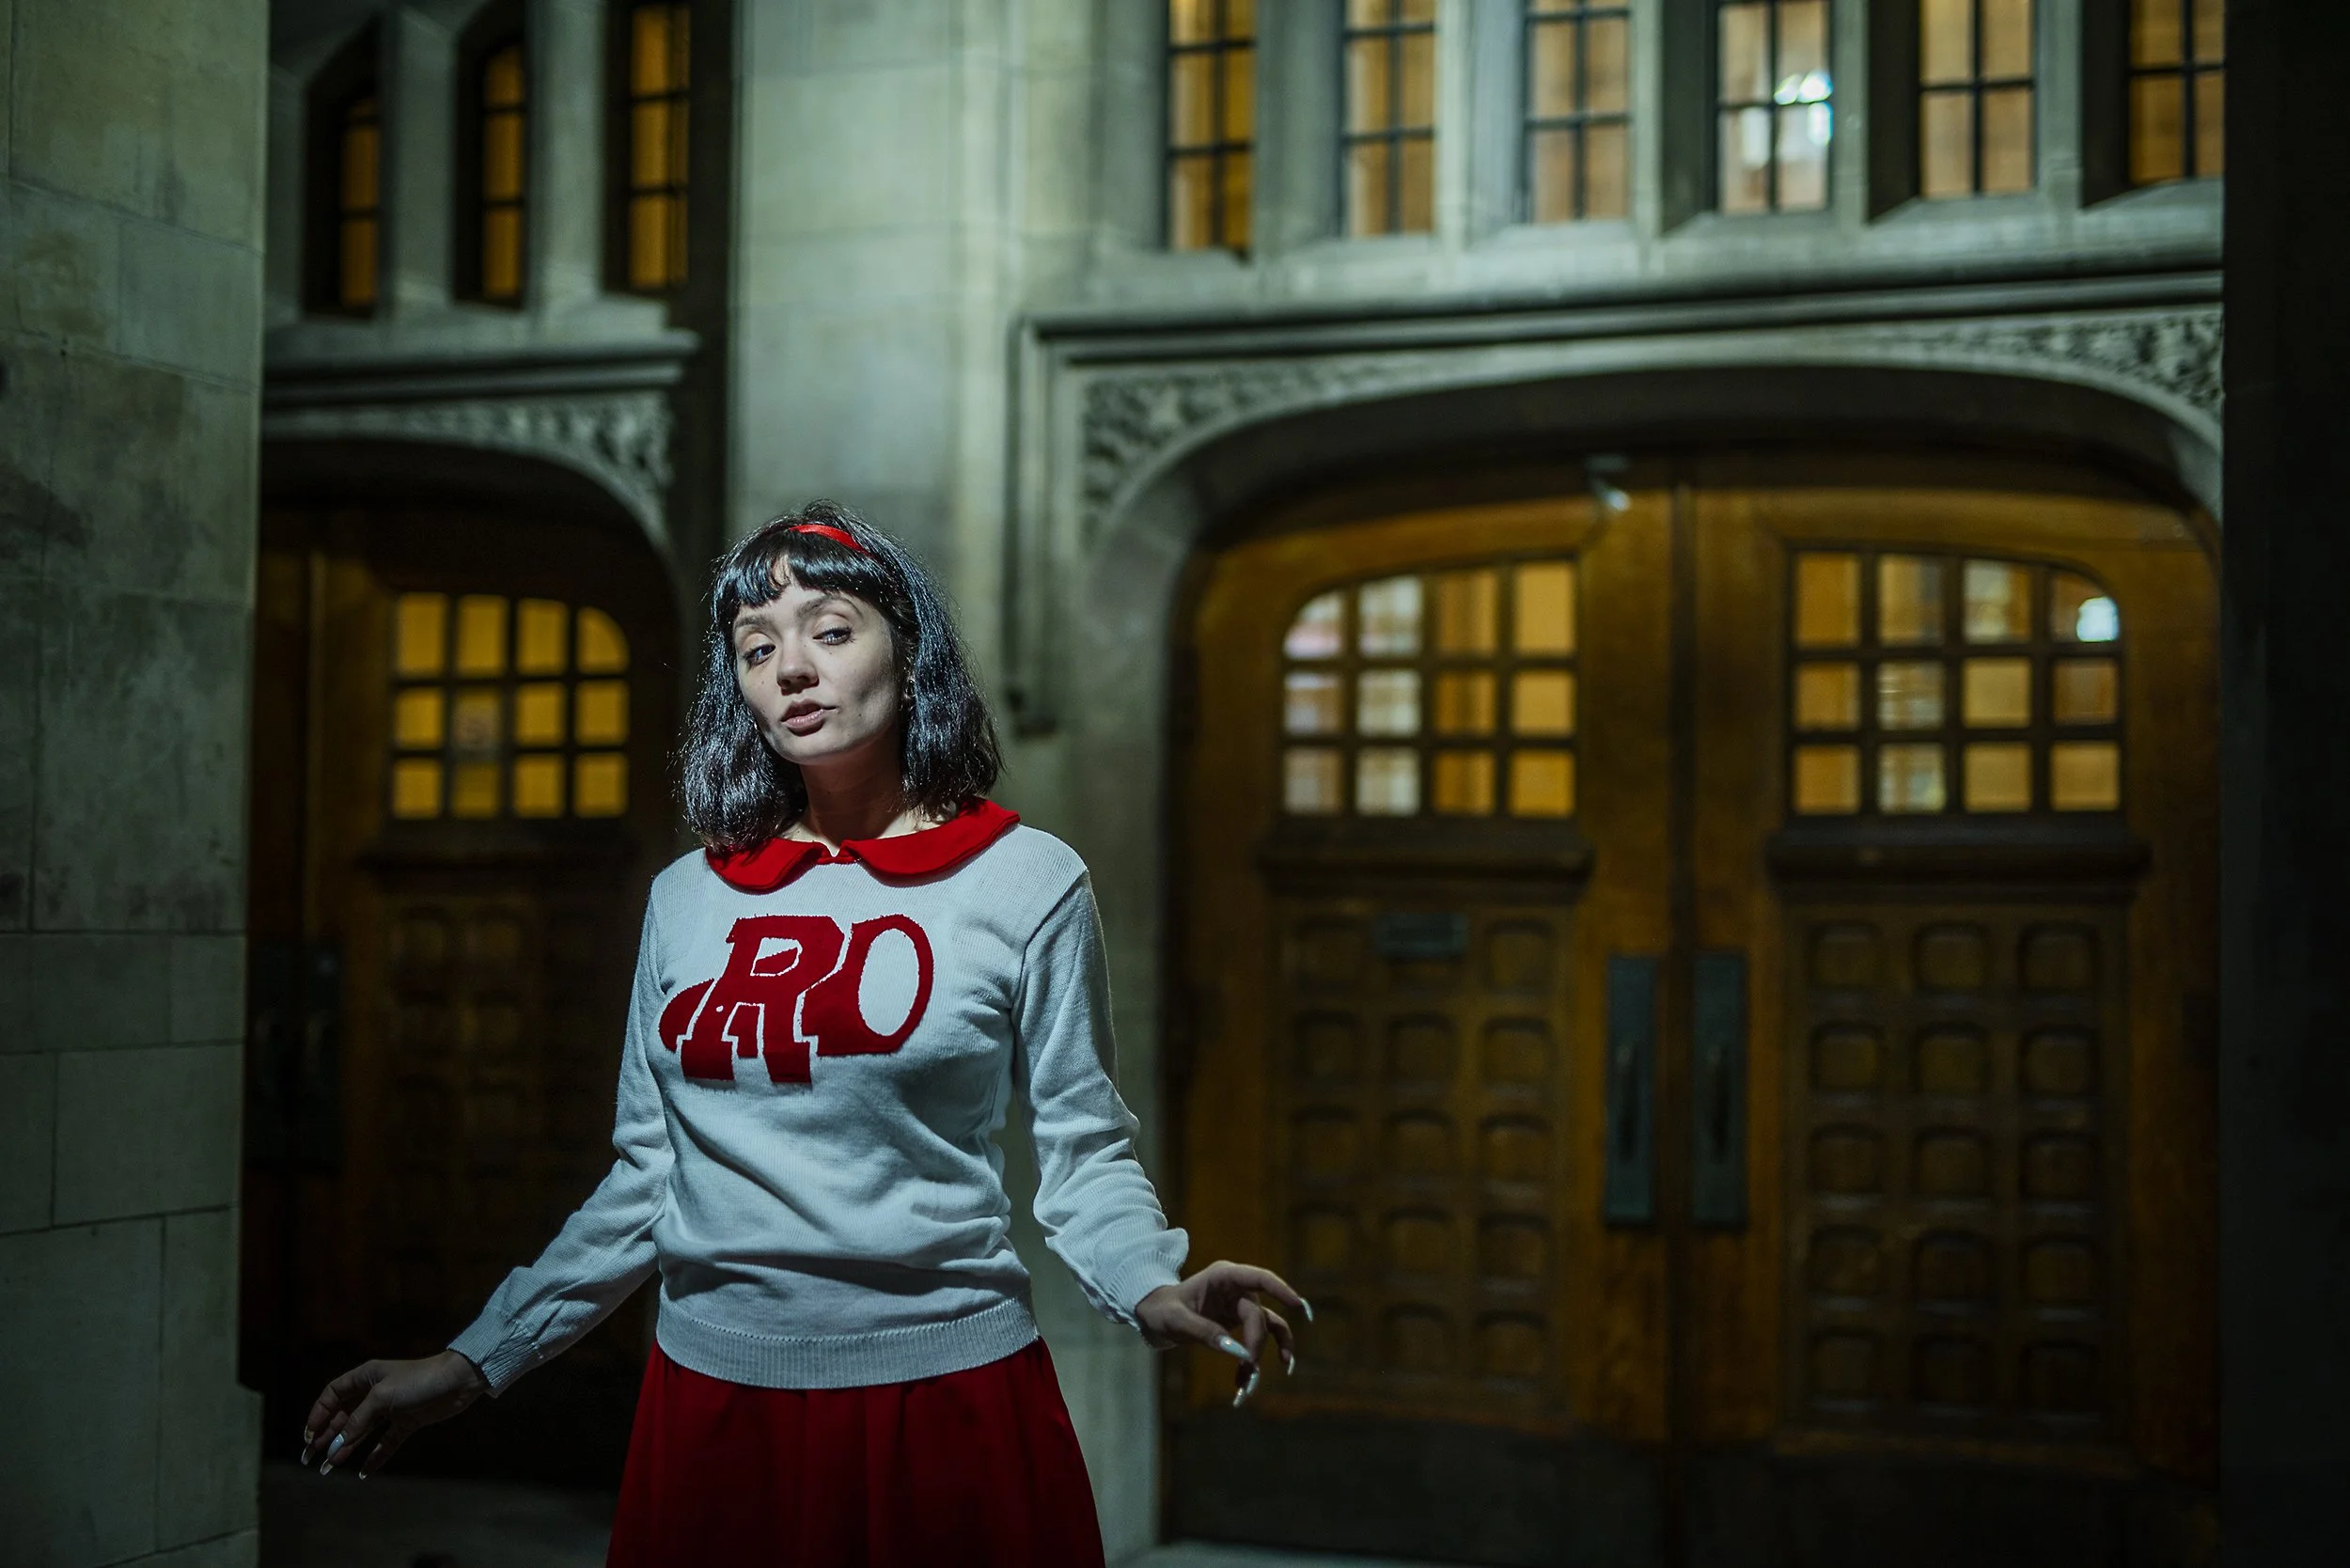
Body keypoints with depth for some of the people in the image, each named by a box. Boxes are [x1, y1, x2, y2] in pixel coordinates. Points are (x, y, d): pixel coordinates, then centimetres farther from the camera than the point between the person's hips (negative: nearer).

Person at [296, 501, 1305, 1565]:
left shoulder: (1028, 882, -1)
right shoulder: (688, 898, 7)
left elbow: (1082, 1151, -2)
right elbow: (645, 1182, 11)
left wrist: (1154, 1289, -21)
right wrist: (474, 1364, 6)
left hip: (946, 1395, -2)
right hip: (711, 1400, 3)